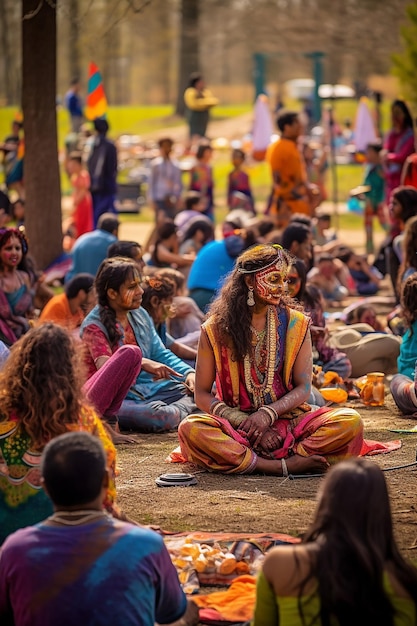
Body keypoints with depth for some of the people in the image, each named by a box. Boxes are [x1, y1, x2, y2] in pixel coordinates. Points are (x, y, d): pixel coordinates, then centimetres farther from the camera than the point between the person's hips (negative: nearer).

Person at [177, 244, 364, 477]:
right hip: (235, 426, -2)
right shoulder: (215, 329, 3)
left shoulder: (295, 323, 8)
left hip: (286, 420, 2)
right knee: (191, 428, -34)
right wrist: (248, 424, -14)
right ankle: (287, 465, -35)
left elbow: (304, 387, 4)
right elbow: (202, 394, 0)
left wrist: (269, 413, -16)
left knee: (350, 421, -25)